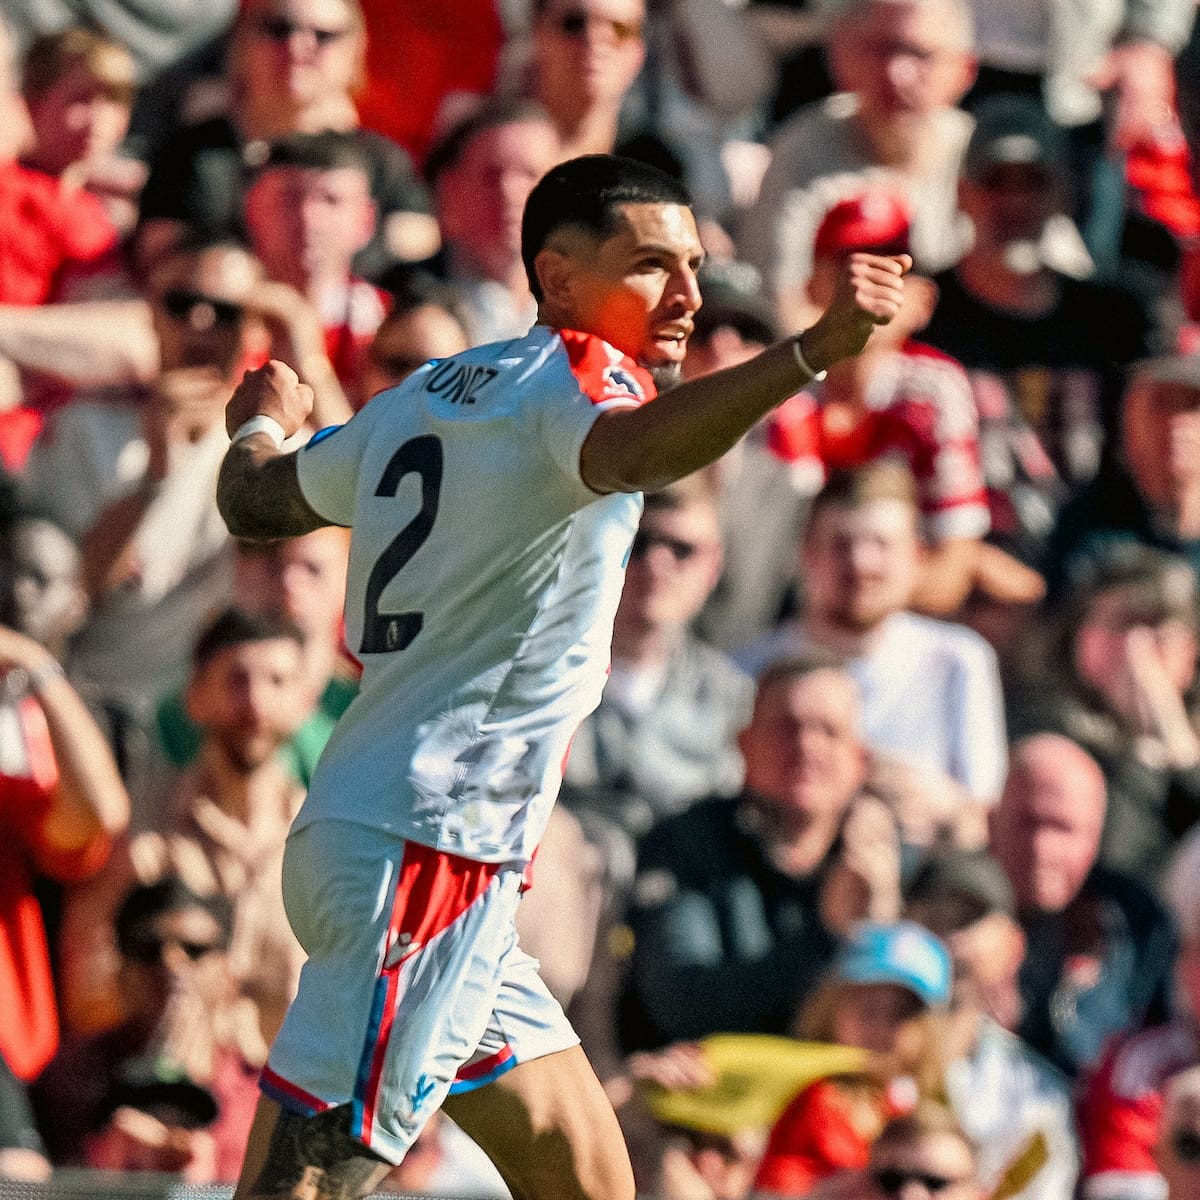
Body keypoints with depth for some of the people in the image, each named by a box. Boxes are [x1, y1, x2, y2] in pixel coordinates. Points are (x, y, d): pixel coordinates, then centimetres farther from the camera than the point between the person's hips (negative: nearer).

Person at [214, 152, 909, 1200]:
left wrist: (261, 426, 55)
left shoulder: (421, 399, 17)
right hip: (427, 850, -10)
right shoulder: (574, 375, -8)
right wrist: (814, 351, -46)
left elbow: (255, 501, 31)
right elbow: (631, 454, -33)